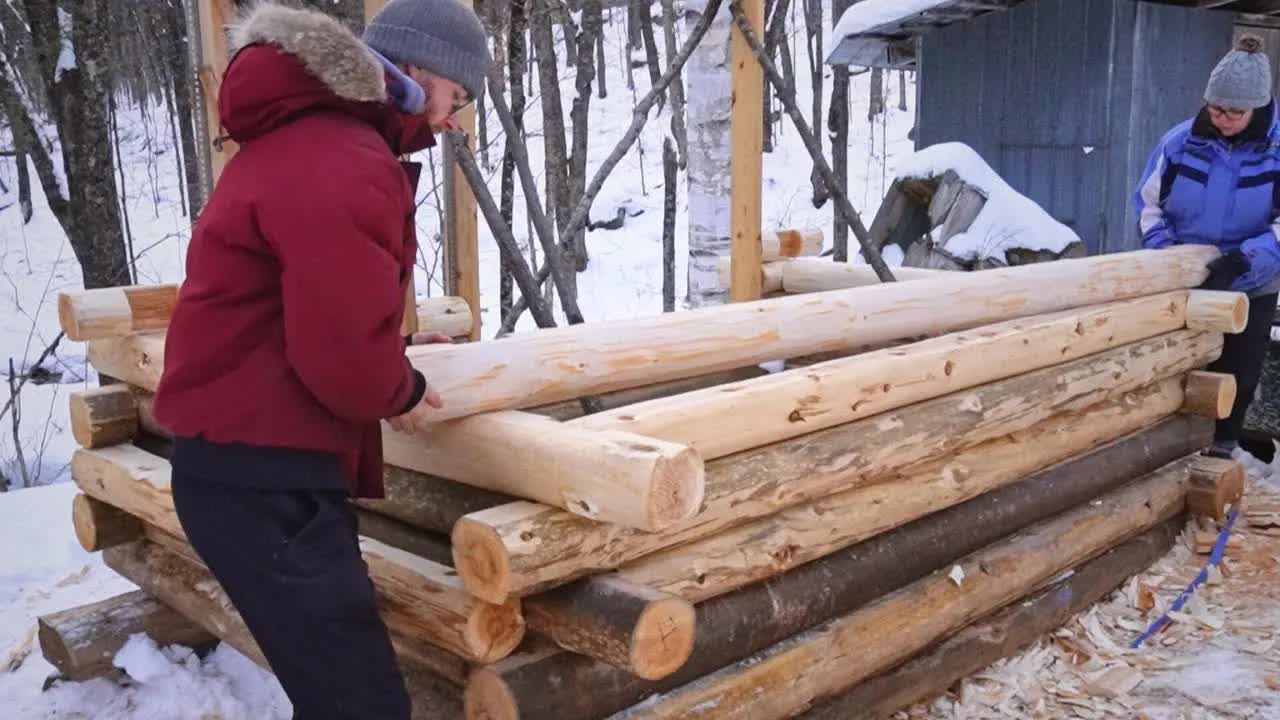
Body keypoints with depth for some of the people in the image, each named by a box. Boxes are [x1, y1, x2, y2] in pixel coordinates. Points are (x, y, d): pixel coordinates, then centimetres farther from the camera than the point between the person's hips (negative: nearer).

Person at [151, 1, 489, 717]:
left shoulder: (302, 135, 18)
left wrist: (395, 356, 15)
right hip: (265, 477, -11)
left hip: (246, 458, 11)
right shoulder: (343, 165, -19)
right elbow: (344, 349, -24)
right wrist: (401, 391, -4)